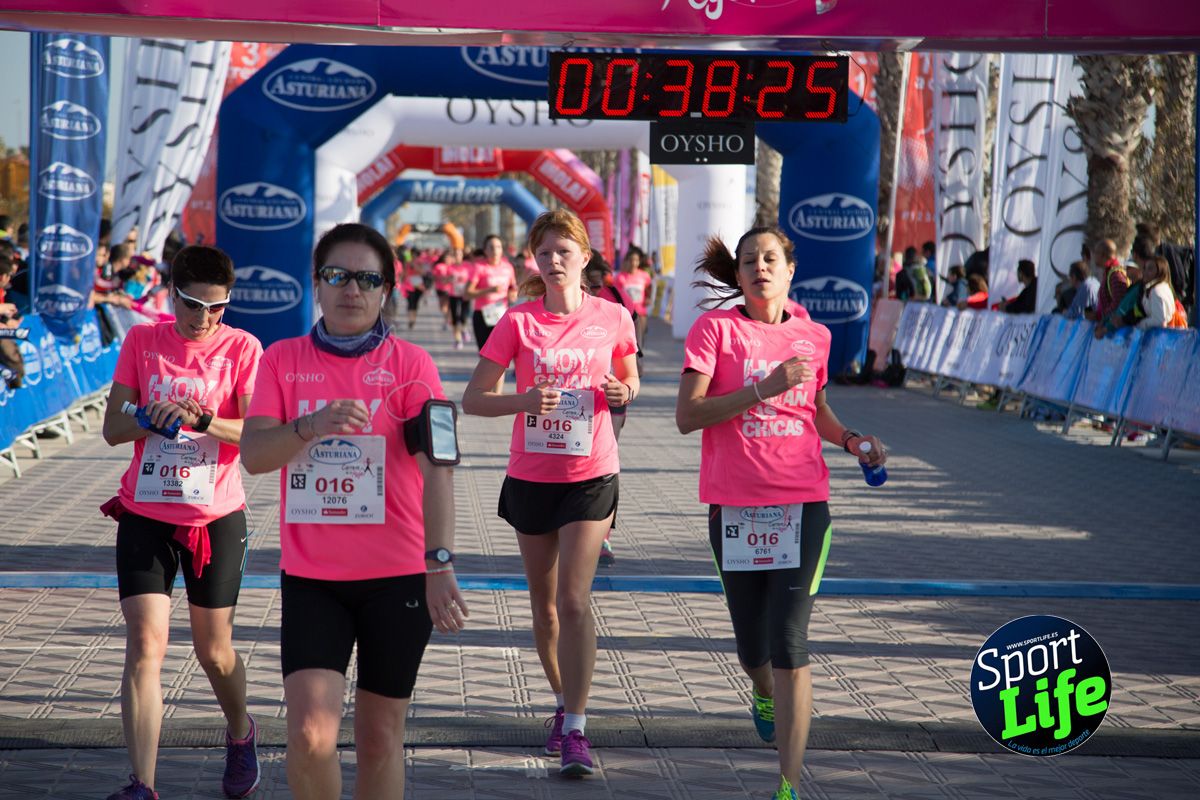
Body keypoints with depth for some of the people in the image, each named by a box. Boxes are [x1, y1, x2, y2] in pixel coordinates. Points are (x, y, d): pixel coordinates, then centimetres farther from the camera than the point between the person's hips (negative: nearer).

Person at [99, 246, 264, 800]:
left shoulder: (242, 348, -4)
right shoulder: (142, 342, 2)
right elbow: (112, 429, 1)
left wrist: (201, 420, -30)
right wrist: (153, 418, -20)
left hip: (216, 517, -1)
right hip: (145, 514, 1)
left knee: (214, 651, 9)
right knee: (145, 643, -12)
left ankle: (240, 734, 40)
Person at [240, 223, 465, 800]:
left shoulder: (409, 363, -2)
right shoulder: (283, 359, 5)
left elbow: (436, 466, -13)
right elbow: (253, 455, -5)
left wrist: (440, 562, -26)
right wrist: (311, 425, -26)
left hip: (397, 576, -1)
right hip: (310, 576, 1)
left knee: (380, 736, 8)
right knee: (310, 735, -11)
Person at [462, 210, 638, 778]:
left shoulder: (612, 318, -2)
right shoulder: (518, 321, -4)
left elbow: (629, 379, 15)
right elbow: (473, 399, -4)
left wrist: (623, 393, -9)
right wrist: (525, 400, -23)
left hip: (591, 475, -2)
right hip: (530, 476, 2)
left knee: (574, 599, -13)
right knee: (544, 601, 12)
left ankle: (575, 730, -13)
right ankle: (562, 702, 33)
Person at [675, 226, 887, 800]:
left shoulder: (814, 337, 8)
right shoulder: (715, 328, -2)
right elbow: (687, 416, -12)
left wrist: (852, 440, 9)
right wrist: (763, 389, -20)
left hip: (802, 503, 1)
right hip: (734, 506, -1)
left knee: (789, 644, -10)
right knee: (752, 645, 11)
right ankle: (766, 695, 49)